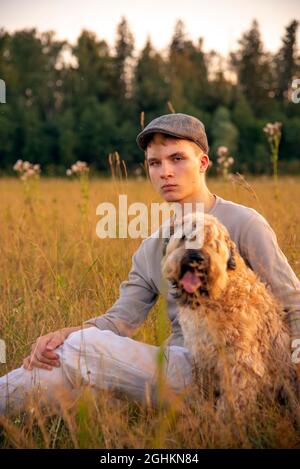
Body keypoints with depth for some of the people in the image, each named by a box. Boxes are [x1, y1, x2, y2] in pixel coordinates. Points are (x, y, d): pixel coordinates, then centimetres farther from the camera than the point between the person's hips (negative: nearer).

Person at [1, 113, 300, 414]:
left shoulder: (244, 224, -4)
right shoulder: (152, 248, 15)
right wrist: (68, 333, -12)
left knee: (84, 348, -19)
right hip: (176, 365, 6)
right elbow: (122, 318, 8)